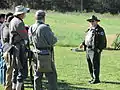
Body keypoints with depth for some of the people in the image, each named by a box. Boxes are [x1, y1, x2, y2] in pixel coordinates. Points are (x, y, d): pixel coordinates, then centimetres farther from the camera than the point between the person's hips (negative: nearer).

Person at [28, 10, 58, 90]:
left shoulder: (31, 28, 4)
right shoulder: (45, 28, -19)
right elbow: (52, 41, -16)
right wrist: (55, 38, 4)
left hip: (36, 54, 7)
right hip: (46, 55, -7)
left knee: (37, 75, 14)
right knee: (51, 75, 1)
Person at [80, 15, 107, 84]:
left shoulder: (100, 30, -8)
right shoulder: (90, 29, 18)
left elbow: (102, 40, -13)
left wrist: (99, 49, -20)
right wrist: (83, 44, 12)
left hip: (95, 50, -9)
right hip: (88, 50, 9)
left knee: (95, 64, -9)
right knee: (90, 65, 12)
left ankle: (96, 79, -5)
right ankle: (93, 78, 21)